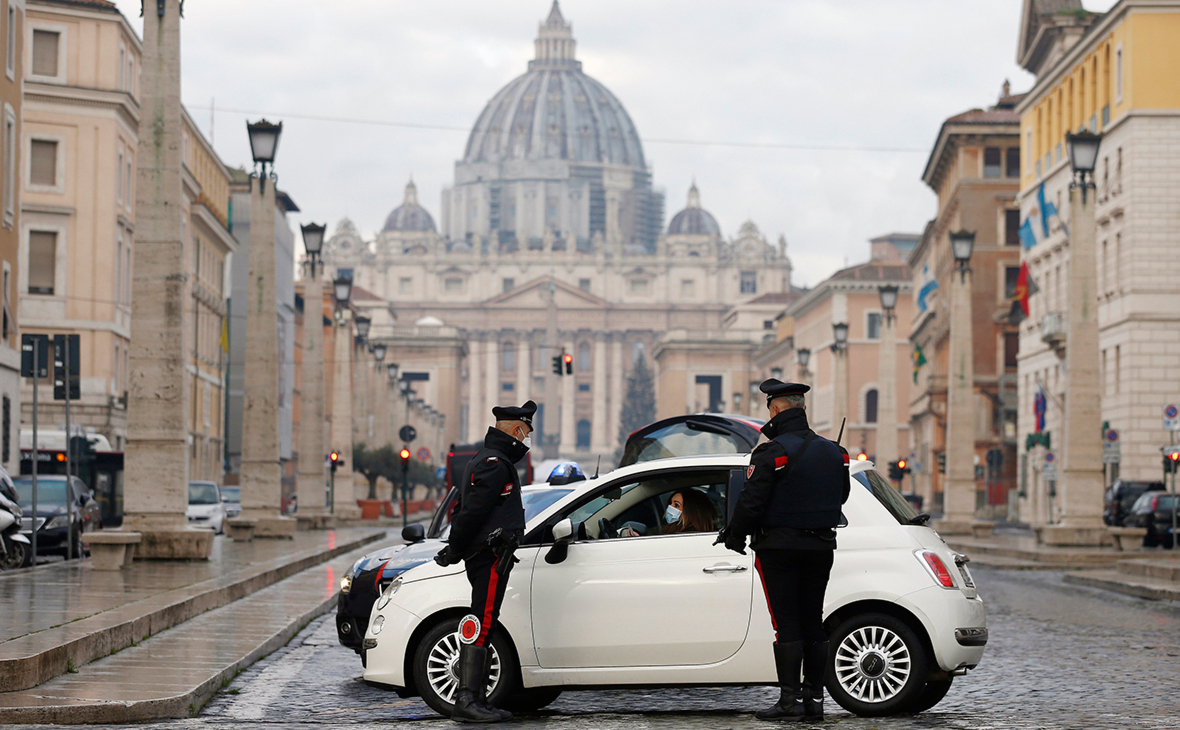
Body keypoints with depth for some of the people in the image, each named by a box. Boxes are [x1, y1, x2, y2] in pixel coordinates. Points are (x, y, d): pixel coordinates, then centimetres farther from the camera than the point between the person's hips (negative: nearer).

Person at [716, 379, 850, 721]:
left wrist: (735, 536, -1)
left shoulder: (772, 453, -14)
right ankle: (814, 698, 12)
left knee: (786, 624, -4)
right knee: (813, 623, 11)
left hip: (780, 548, -6)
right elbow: (840, 497, 18)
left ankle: (790, 699, -6)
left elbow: (751, 502, -16)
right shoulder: (833, 452, 8)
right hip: (820, 548, 6)